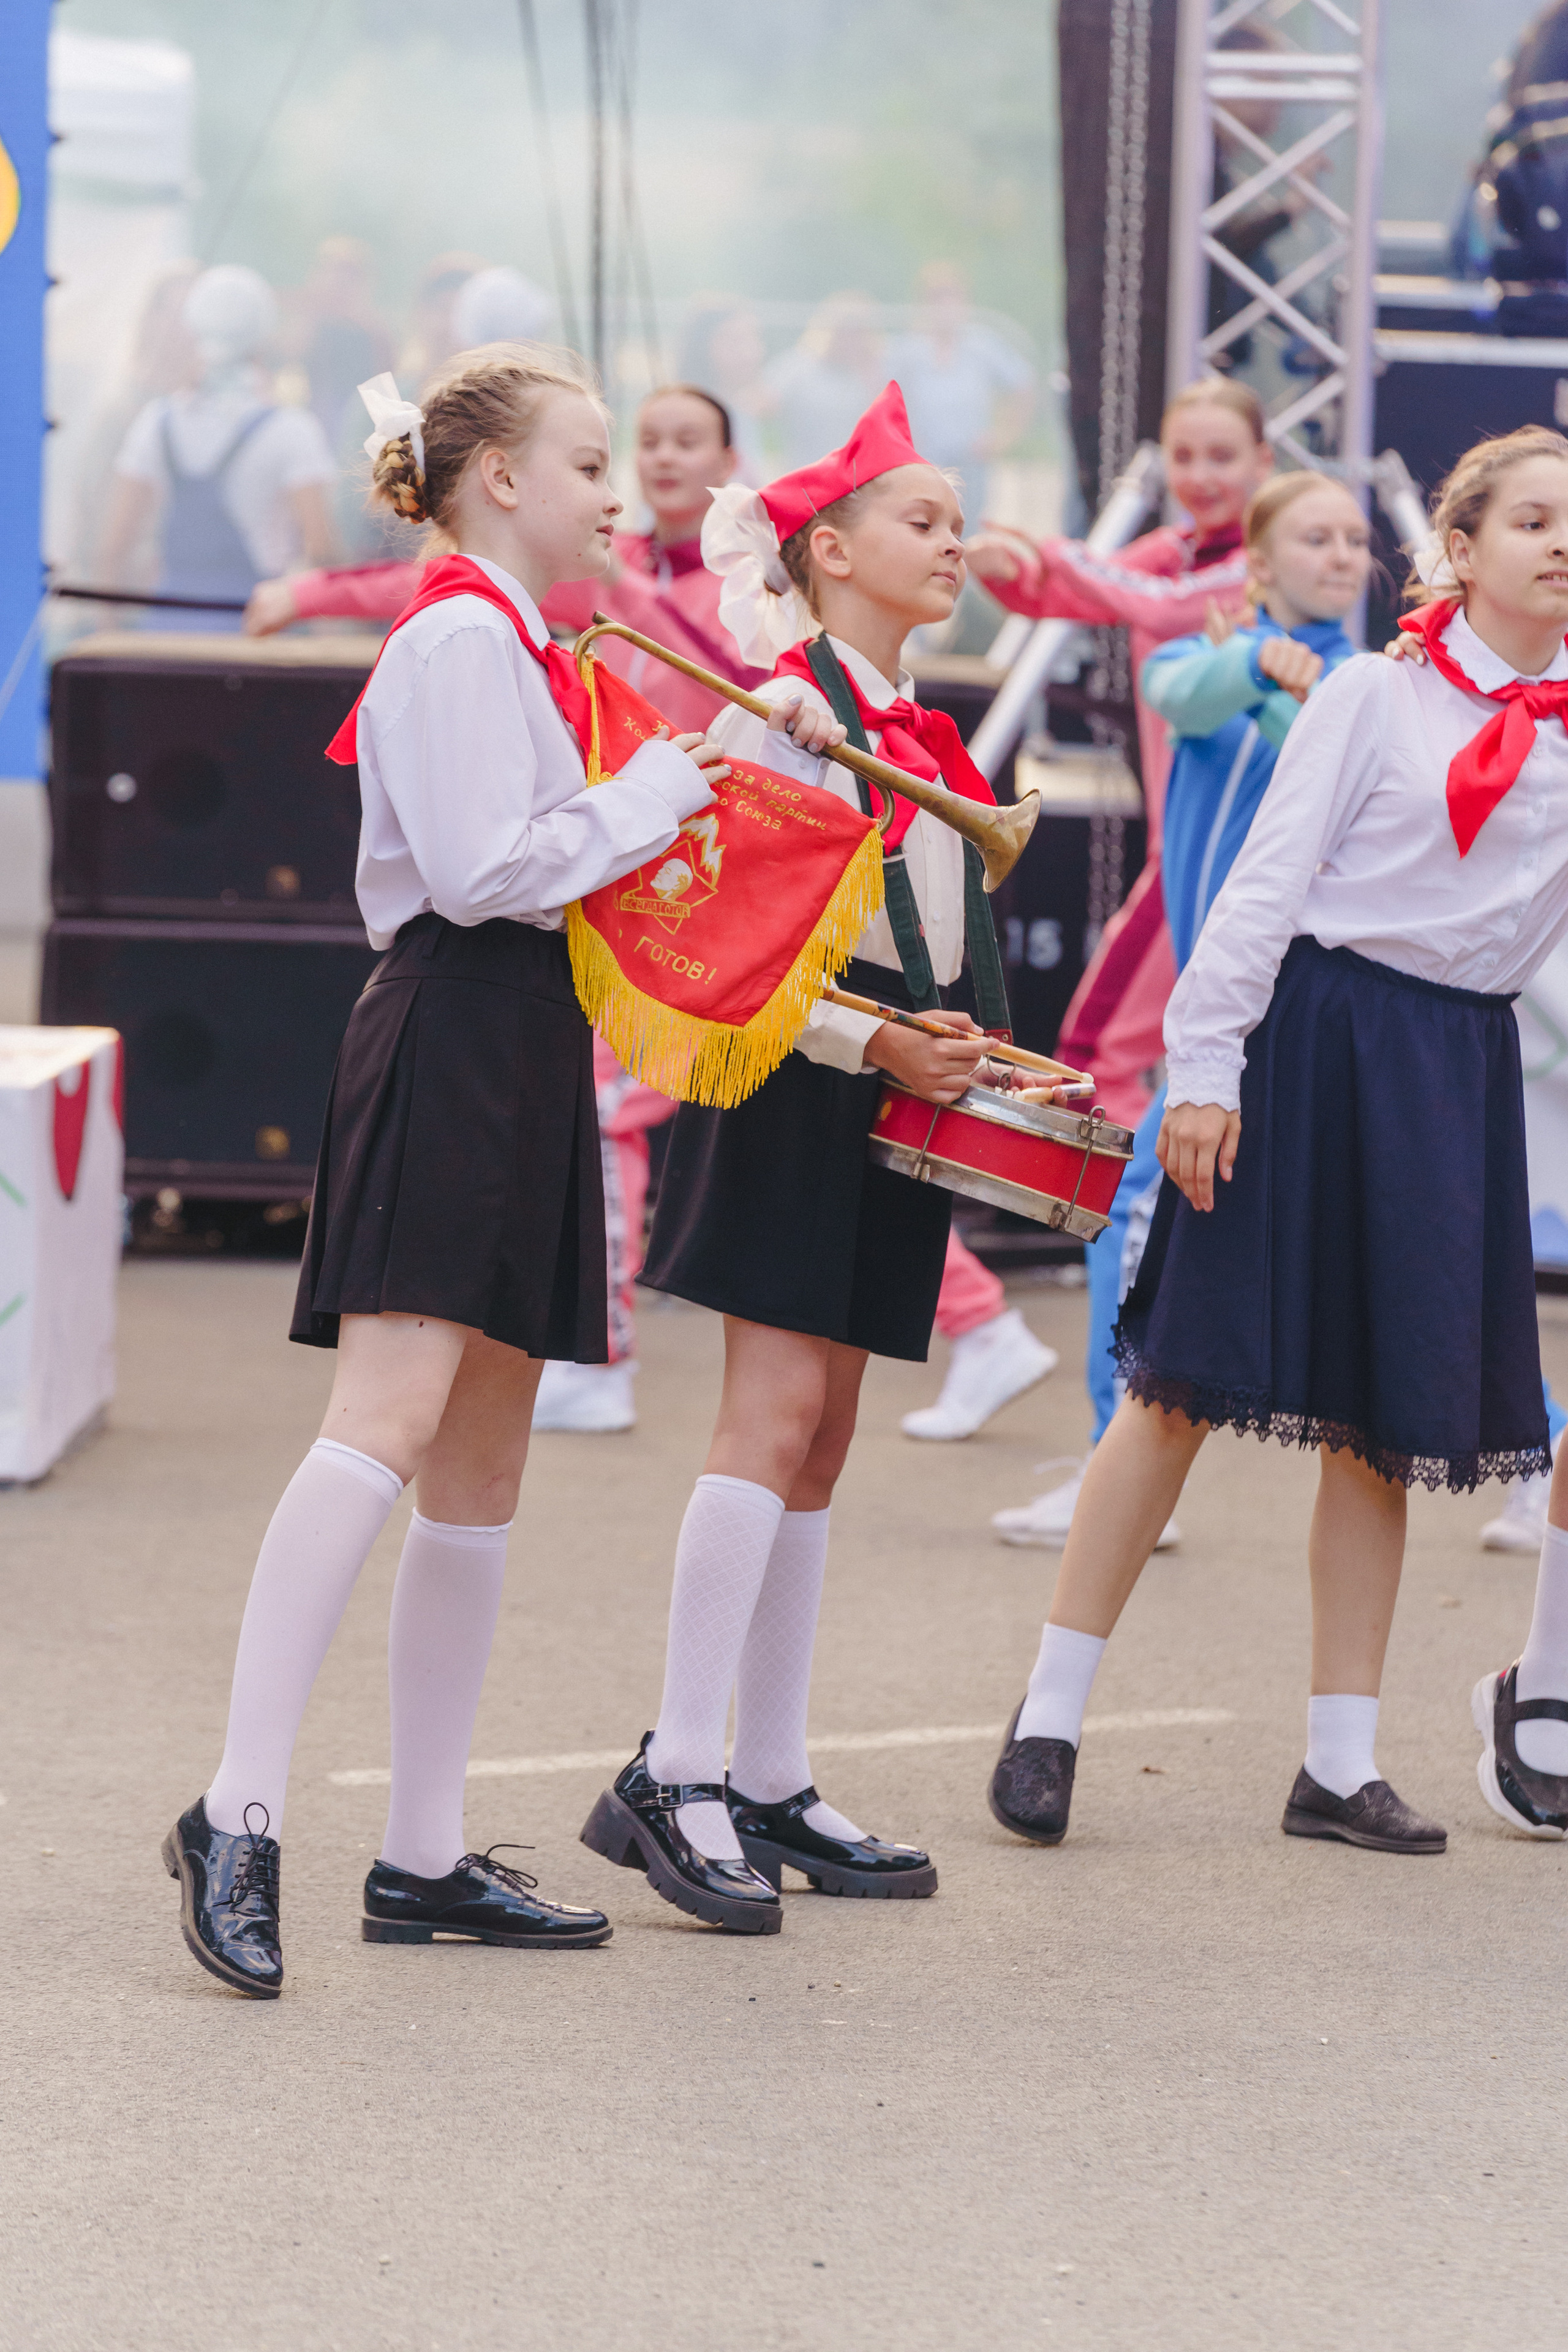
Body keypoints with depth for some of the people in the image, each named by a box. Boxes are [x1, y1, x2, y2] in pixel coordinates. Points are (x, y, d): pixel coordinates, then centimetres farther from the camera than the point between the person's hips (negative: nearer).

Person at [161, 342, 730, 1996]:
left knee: (480, 1473, 8)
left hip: (514, 1053, 11)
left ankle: (424, 1859, 11)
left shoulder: (504, 645, 22)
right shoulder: (463, 638, -9)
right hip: (452, 1039, -11)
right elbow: (480, 868, -18)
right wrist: (643, 804, -7)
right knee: (389, 1422, -20)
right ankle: (240, 1814, -26)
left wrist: (647, 823, 15)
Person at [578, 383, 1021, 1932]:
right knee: (775, 1410, -16)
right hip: (789, 1084, -9)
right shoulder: (780, 709, -8)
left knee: (820, 1430, 8)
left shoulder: (914, 730, 18)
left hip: (890, 1091, 9)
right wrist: (870, 1040, -19)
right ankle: (674, 1774, -17)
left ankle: (772, 1787, 10)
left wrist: (966, 1056, 13)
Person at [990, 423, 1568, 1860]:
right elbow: (1270, 879, -4)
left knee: (1383, 1417, 7)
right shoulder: (1379, 696, -1)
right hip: (1313, 1034, -4)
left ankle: (1340, 1764, 13)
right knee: (1188, 1386, -2)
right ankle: (1051, 1715, 6)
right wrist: (1205, 1066, -10)